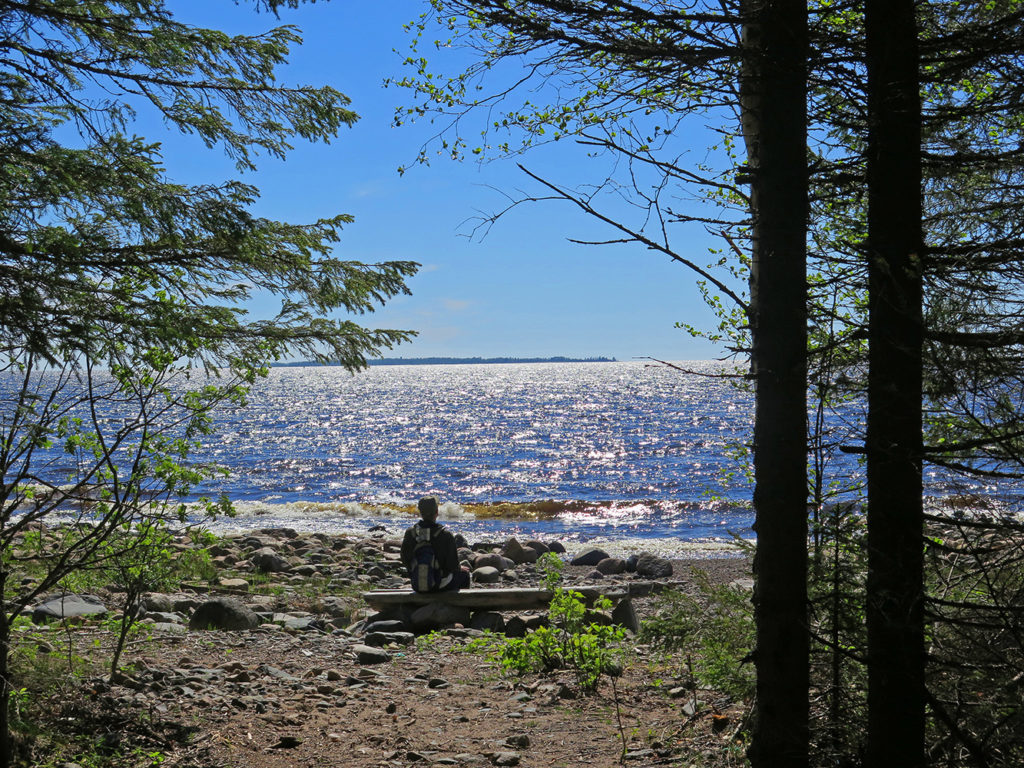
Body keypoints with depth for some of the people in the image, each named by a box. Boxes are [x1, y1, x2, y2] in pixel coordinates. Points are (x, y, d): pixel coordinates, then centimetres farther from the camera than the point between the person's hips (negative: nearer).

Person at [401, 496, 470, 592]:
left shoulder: (410, 533, -9)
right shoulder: (446, 535, -20)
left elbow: (405, 560, 2)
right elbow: (453, 566, -15)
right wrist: (460, 568, 9)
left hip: (417, 586, 4)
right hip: (440, 586, -4)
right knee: (464, 575, 28)